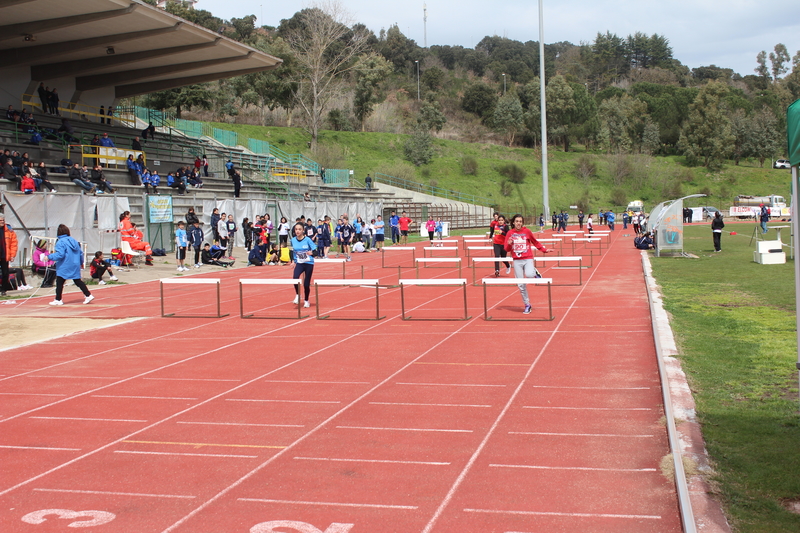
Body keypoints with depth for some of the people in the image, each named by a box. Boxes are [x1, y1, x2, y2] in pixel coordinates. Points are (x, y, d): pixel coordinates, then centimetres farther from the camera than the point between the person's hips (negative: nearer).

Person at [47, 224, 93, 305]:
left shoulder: (60, 242, -12)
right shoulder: (74, 241, 10)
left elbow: (60, 254, -21)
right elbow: (80, 253, 15)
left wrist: (49, 257, -13)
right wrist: (80, 262, 28)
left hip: (64, 267, -7)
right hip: (75, 266, 7)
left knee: (59, 283, 1)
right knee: (78, 281, 12)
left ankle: (58, 300, 3)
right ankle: (88, 295, 8)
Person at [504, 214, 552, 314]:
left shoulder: (527, 231, 0)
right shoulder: (510, 233, 3)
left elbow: (535, 242, 12)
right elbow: (507, 249, 4)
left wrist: (544, 250, 7)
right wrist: (509, 244, -17)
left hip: (528, 259, -2)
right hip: (517, 261, 2)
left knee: (529, 275, -31)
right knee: (521, 285, 2)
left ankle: (534, 272, 6)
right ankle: (527, 305, 16)